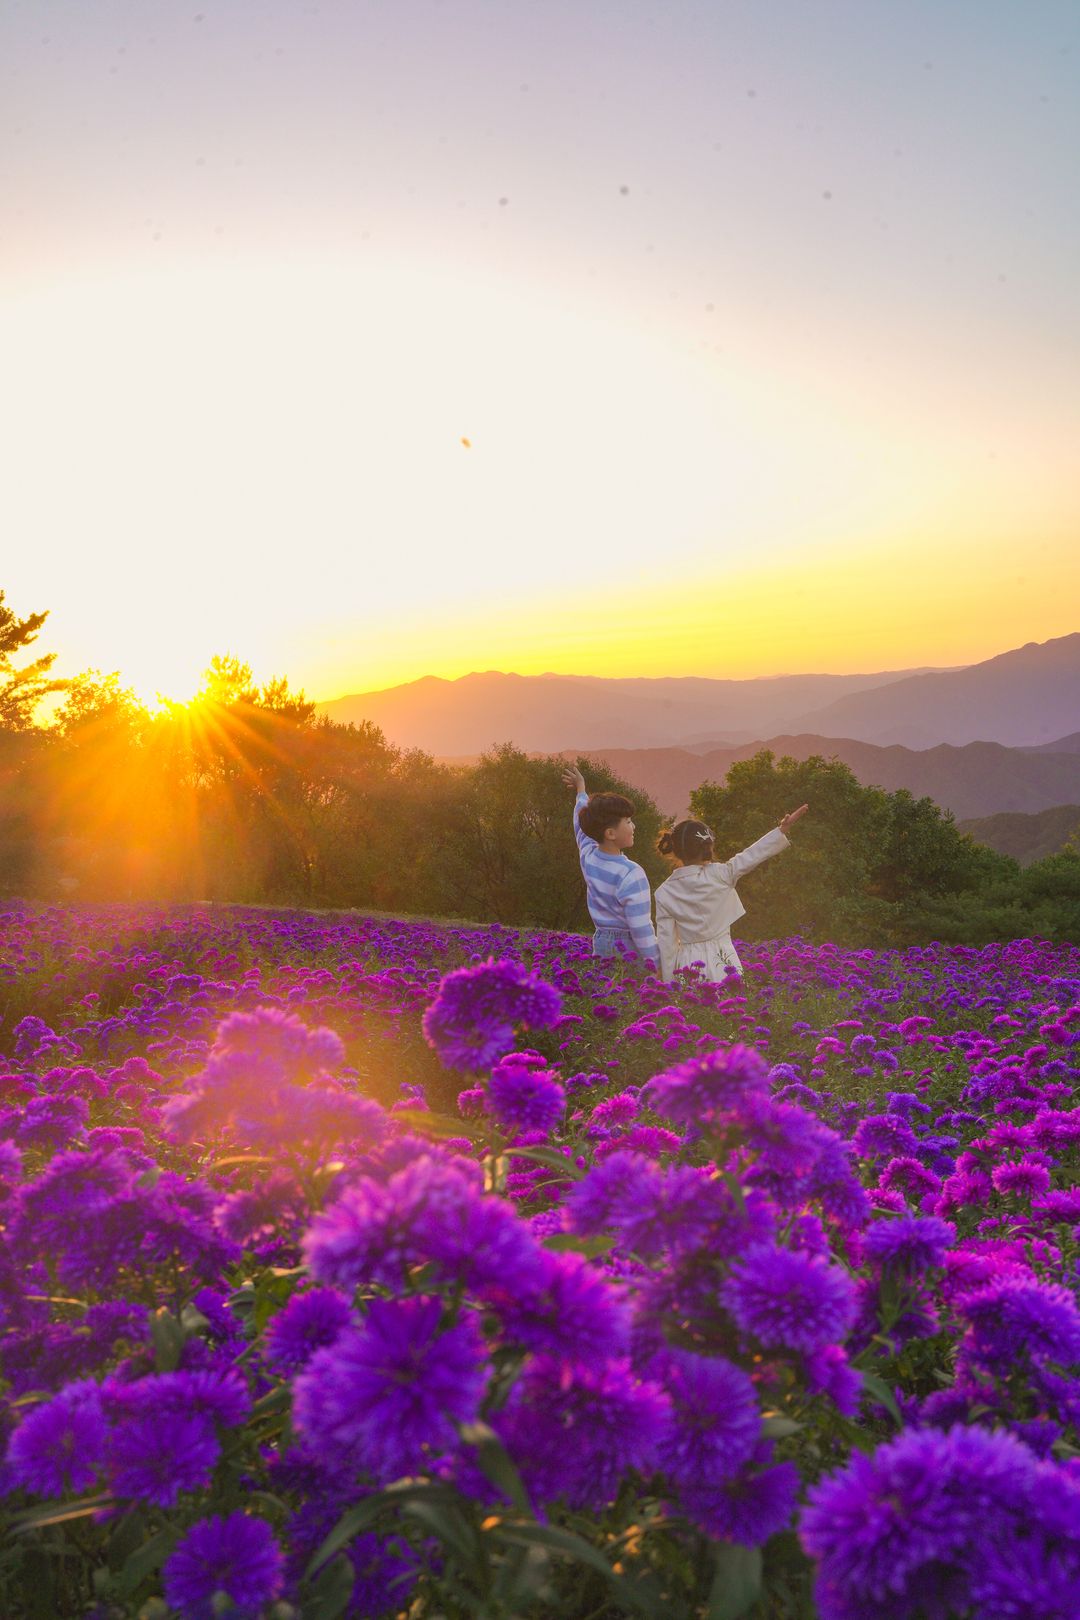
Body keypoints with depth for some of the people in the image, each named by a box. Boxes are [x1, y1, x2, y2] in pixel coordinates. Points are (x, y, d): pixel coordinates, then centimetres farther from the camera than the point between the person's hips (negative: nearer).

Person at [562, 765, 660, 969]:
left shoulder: (588, 857, -1)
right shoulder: (631, 874, -22)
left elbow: (582, 827, 22)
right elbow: (642, 931, -21)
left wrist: (581, 791, 38)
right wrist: (658, 965, -12)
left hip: (600, 944, 7)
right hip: (630, 950, -7)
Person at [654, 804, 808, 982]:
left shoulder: (664, 893, -4)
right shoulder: (720, 875, -10)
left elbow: (666, 942, -2)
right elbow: (754, 854, -3)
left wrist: (669, 984, 5)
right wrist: (783, 828, 6)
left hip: (686, 965, 2)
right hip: (721, 960, -2)